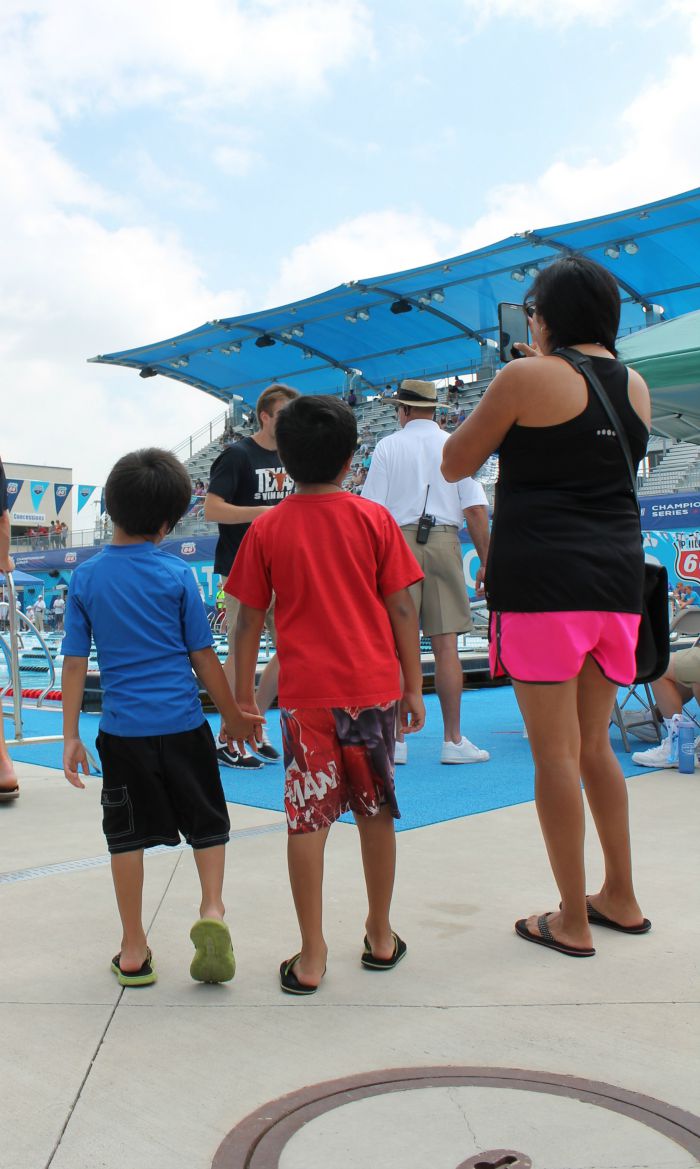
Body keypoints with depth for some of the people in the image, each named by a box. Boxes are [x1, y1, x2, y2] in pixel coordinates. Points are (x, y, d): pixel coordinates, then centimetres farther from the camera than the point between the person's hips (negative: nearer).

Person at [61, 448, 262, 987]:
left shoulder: (85, 577, -1)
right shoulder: (178, 575, -6)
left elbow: (75, 662, 0)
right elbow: (203, 656, -3)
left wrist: (71, 735, 7)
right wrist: (234, 716, 8)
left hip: (123, 727, 2)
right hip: (183, 724, -1)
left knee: (127, 835, 12)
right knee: (207, 822, 15)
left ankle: (134, 950, 19)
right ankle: (212, 909, -5)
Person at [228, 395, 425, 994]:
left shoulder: (267, 529, -1)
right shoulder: (375, 519, -1)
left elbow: (250, 620, 1)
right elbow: (401, 609, 0)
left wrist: (243, 696, 10)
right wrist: (413, 686, 8)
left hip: (306, 695, -1)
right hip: (374, 688, 1)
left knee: (308, 819, 5)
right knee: (376, 813, 15)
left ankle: (311, 956, 9)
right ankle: (381, 936, 28)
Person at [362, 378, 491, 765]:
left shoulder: (388, 446, 5)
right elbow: (476, 509, 1)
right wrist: (486, 563, 5)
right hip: (444, 542, 1)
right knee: (445, 644, 1)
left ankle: (396, 741, 6)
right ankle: (453, 740, 3)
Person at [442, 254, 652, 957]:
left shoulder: (528, 377, -7)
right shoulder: (635, 386, 12)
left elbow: (454, 465, 2)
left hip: (543, 582, -6)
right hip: (617, 578, 7)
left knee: (555, 751, 1)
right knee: (594, 745, 18)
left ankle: (572, 921, 10)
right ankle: (620, 898, 27)